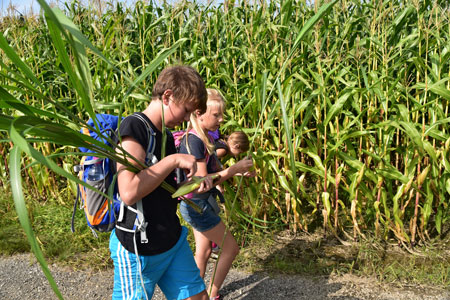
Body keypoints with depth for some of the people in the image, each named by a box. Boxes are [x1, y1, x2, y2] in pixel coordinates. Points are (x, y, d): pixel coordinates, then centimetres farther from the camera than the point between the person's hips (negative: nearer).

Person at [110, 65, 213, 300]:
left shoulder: (166, 137, 9)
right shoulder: (134, 127, -17)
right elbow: (129, 193, -30)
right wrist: (174, 160, -23)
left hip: (173, 241, 8)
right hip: (138, 249, -8)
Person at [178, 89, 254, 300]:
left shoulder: (201, 138, 5)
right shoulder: (194, 141, -24)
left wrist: (234, 171, 0)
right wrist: (234, 169, -19)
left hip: (199, 204, 9)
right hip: (197, 205, -9)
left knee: (203, 252, 17)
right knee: (231, 248, 4)